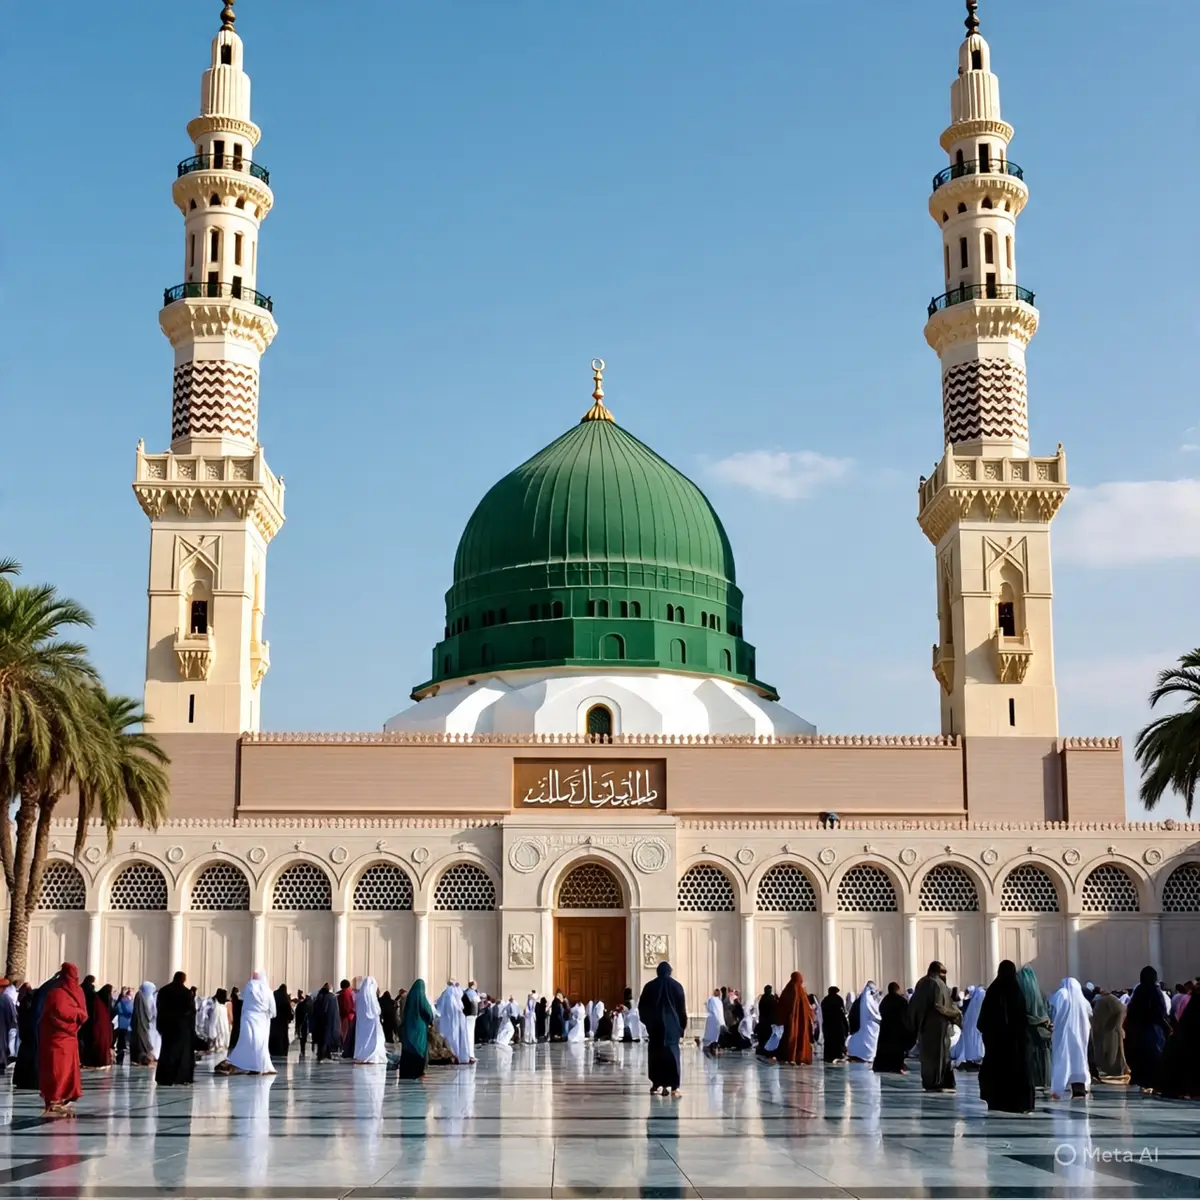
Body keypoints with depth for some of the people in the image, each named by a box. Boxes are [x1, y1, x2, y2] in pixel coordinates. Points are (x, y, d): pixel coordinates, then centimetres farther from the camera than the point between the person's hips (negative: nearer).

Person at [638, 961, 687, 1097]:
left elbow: (641, 1007, 5)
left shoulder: (649, 986, 2)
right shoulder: (676, 986, 0)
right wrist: (682, 1025, 7)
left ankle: (656, 1084, 10)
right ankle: (673, 1086, -12)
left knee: (655, 1054, 10)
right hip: (672, 1025, -1)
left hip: (654, 1025, 1)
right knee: (671, 1054, -2)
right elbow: (682, 1008, 0)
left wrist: (648, 1022, 16)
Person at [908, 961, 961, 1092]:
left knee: (927, 1053, 11)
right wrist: (955, 1014, -7)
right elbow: (938, 1006, -18)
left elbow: (913, 1005, 12)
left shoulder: (921, 983, 10)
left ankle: (928, 1083, 12)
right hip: (938, 1025, -7)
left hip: (924, 1024, 7)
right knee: (940, 1053, -2)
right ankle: (938, 1084, -4)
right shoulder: (938, 984, -11)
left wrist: (917, 1023, 17)